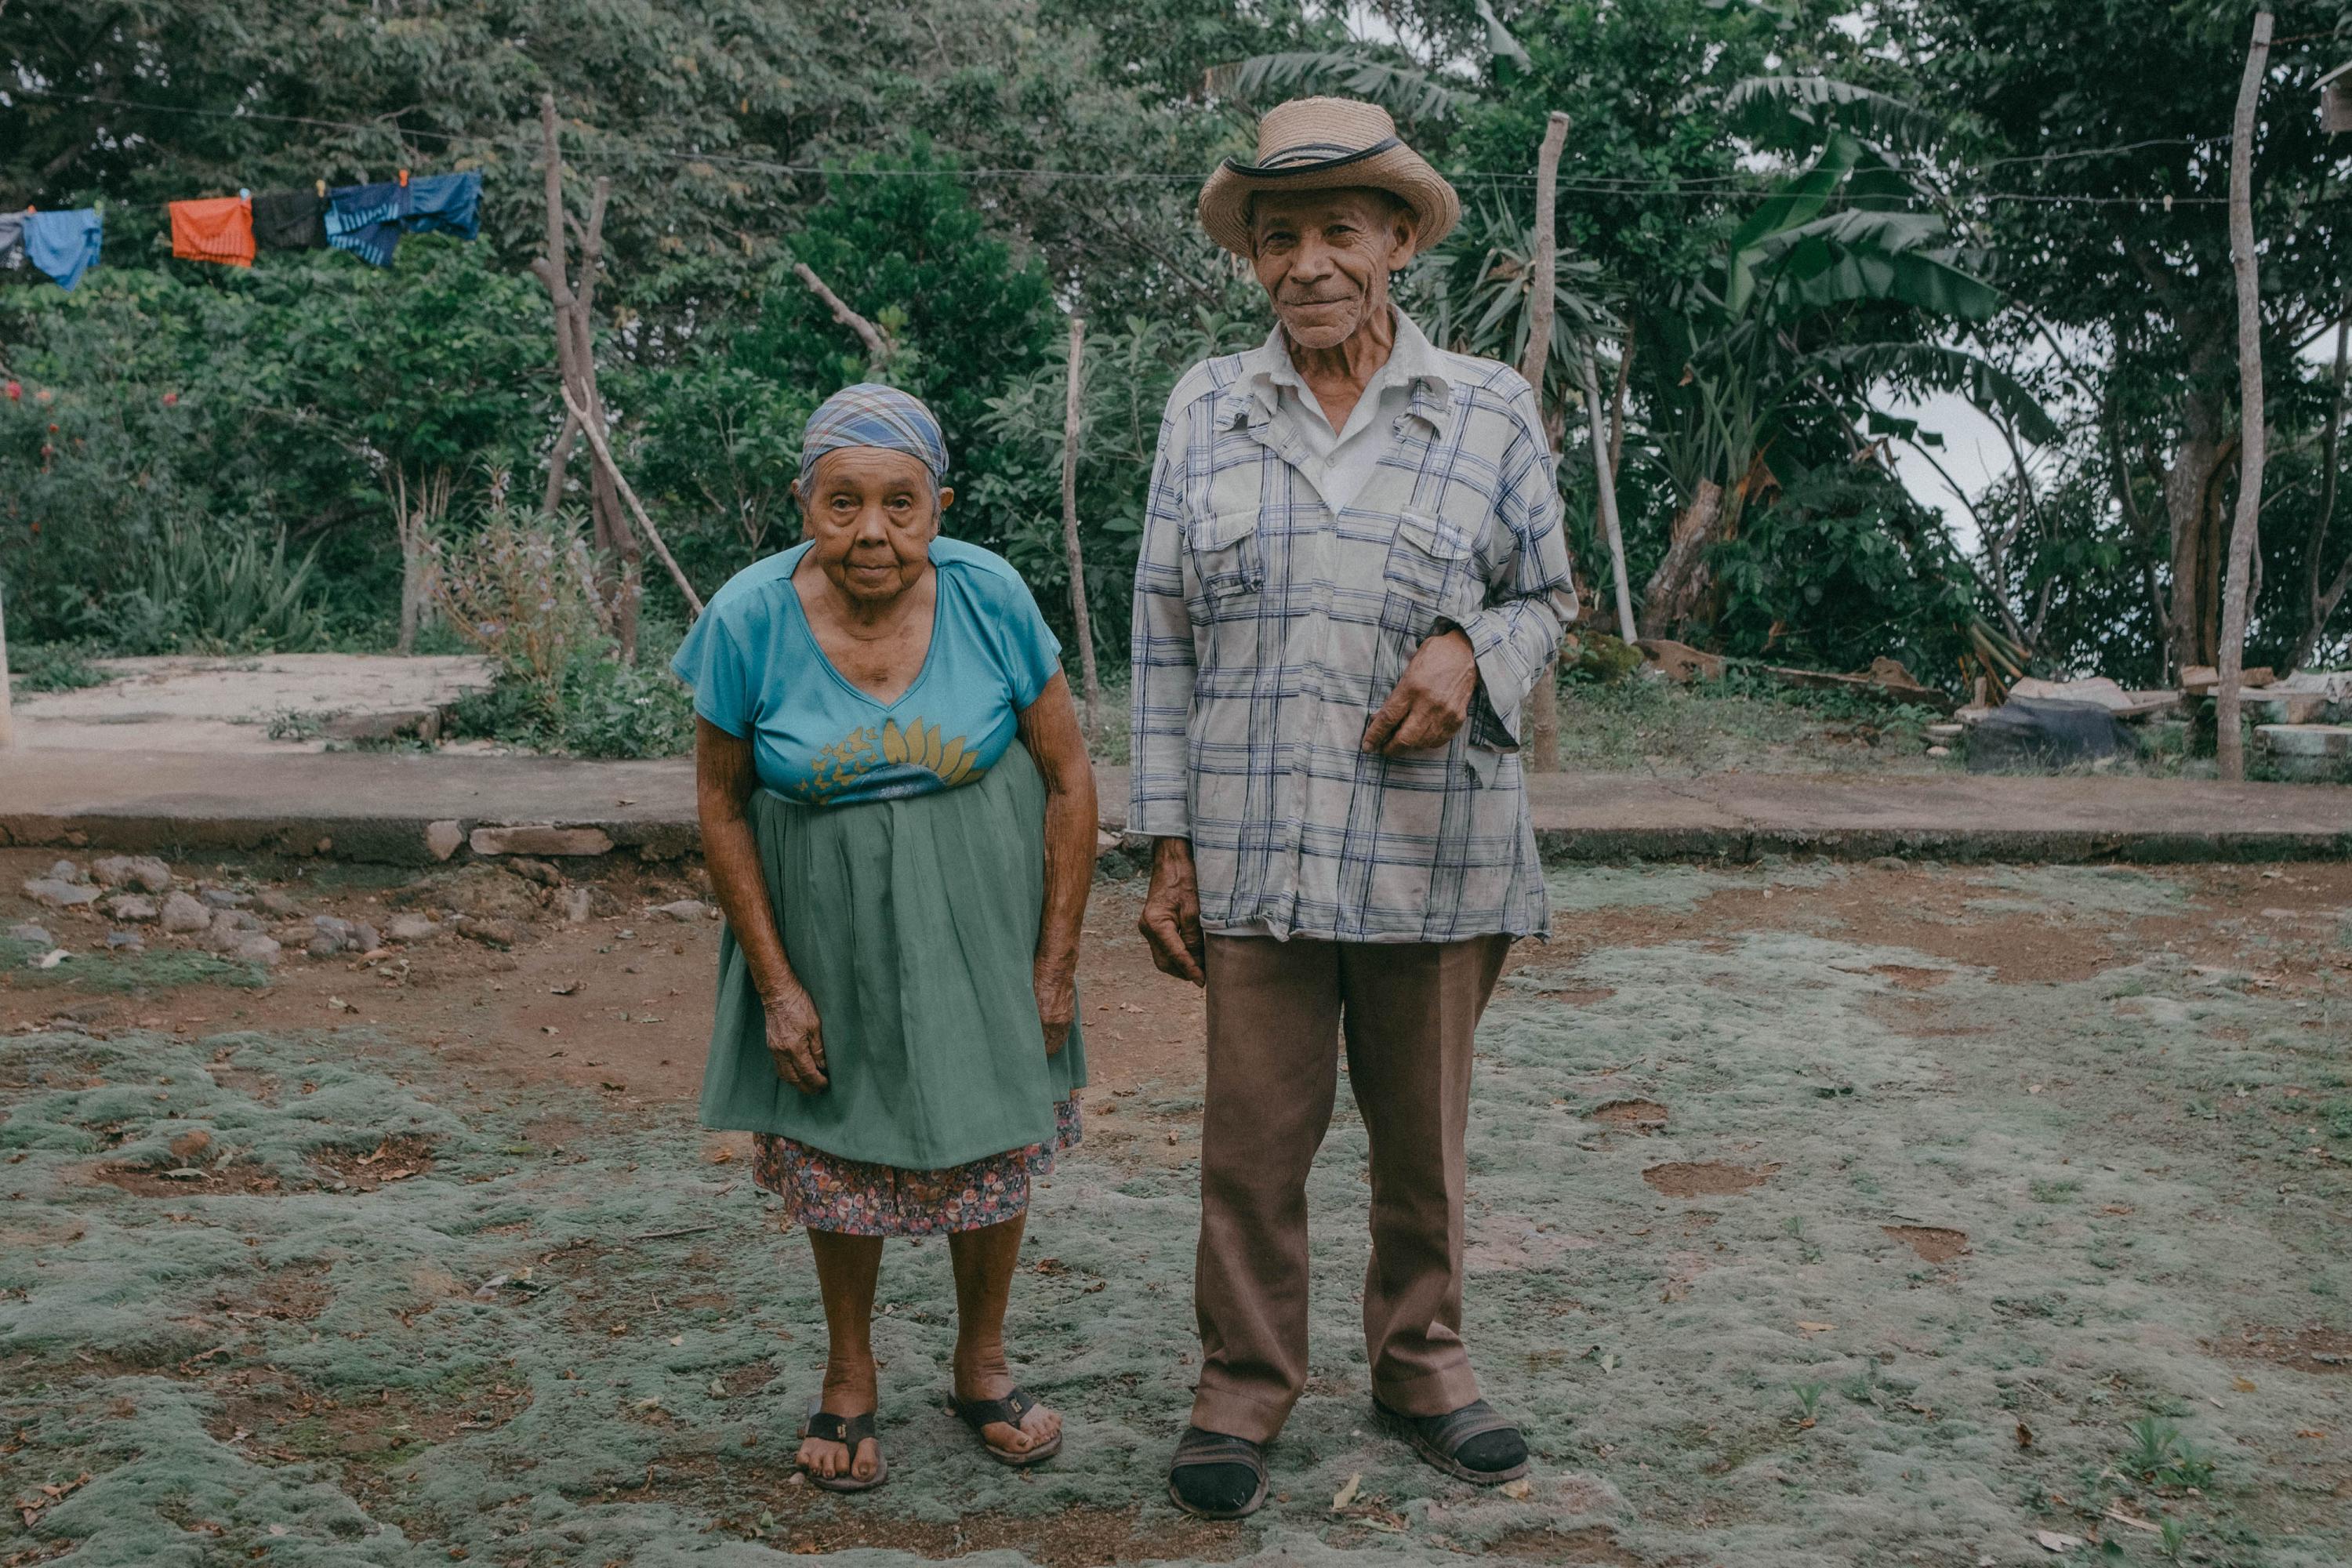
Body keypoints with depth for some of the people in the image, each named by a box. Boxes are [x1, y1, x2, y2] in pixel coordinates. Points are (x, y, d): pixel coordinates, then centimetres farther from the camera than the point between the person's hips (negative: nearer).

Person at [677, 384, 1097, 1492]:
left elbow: (1069, 778, -7)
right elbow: (721, 805, -6)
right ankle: (849, 1378, 32)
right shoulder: (750, 619, -17)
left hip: (979, 922, 1)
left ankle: (981, 1367, 32)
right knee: (839, 1148, 10)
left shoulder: (989, 596, -16)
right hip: (827, 929, 0)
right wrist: (776, 985, -8)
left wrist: (1056, 961, -7)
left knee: (994, 1140, 9)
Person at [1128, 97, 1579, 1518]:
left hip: (1432, 850, 0)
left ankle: (1423, 1365, 33)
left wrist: (1472, 650, -14)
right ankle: (1244, 1390, 22)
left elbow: (1547, 598, 11)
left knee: (1425, 1131, 13)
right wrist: (1167, 849, 2)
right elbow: (1165, 641, 6)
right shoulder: (1206, 407, 5)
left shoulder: (1490, 407, 2)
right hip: (1253, 851, 0)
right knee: (1254, 1136, 5)